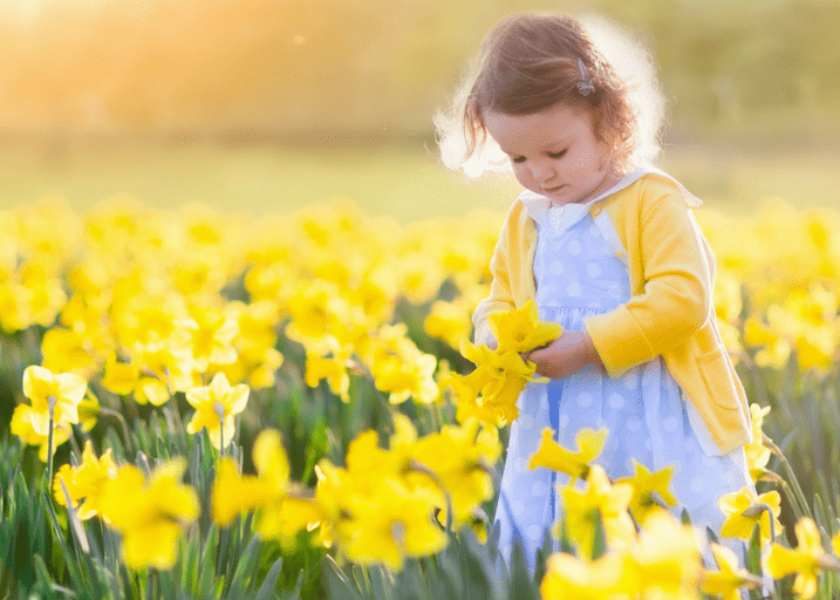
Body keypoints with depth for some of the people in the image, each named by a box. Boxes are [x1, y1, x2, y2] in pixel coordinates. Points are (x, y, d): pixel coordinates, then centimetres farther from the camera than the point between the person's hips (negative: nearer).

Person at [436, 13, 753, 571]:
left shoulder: (653, 202, -7)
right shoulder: (525, 221, 12)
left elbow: (683, 299, -17)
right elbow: (498, 303, 21)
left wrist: (586, 346, -19)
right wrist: (498, 337, -2)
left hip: (661, 436, -5)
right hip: (558, 437, 5)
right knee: (532, 562, 4)